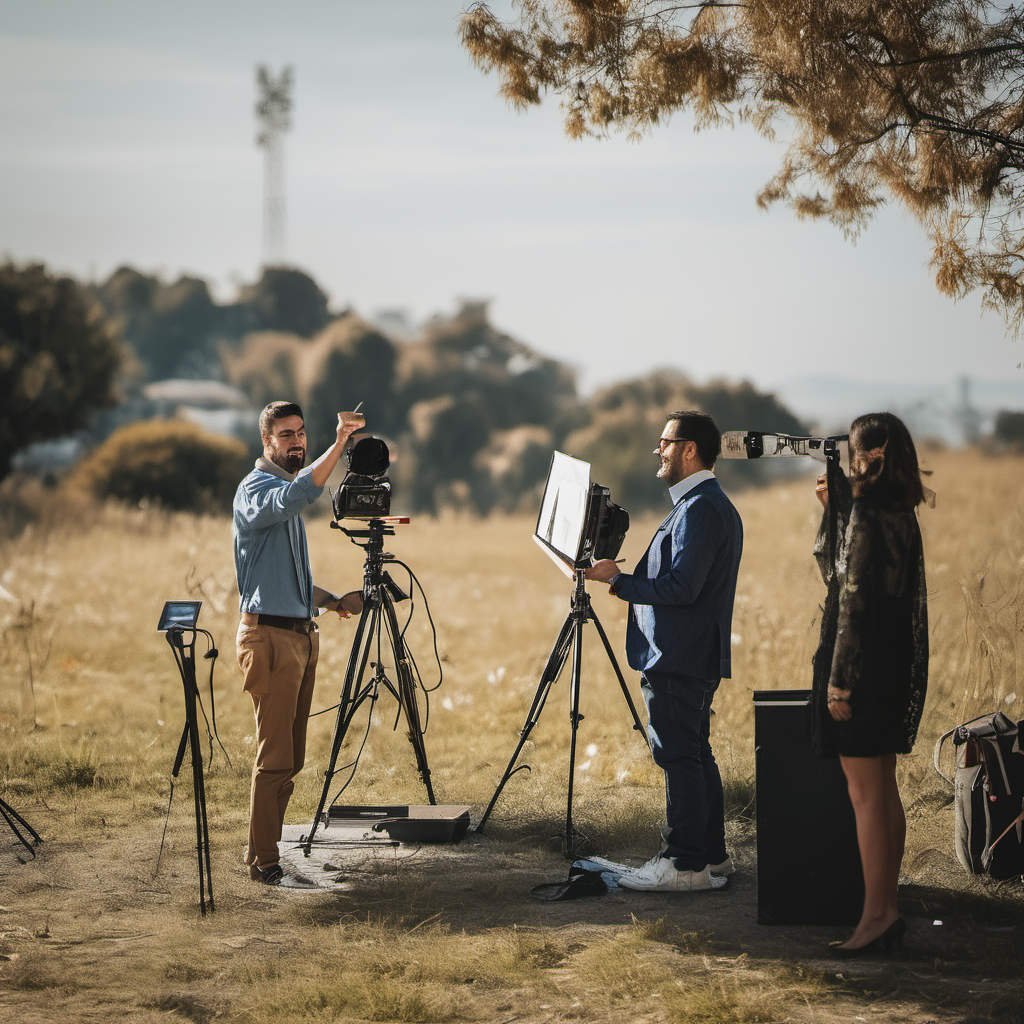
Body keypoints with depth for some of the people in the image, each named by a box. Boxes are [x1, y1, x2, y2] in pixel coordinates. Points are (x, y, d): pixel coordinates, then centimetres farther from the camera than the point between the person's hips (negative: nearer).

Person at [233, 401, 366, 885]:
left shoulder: (287, 492, 21)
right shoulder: (255, 489, -8)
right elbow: (297, 495, -34)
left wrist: (333, 602, 13)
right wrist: (338, 445, -39)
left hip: (299, 634, 9)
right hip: (269, 635, -9)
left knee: (291, 756, 11)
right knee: (274, 755, -8)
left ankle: (270, 849, 17)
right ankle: (262, 860, -4)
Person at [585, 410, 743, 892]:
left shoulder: (699, 510, -17)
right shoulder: (712, 505, 18)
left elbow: (680, 587, -23)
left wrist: (618, 579, -15)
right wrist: (630, 581, 16)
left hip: (677, 660, -11)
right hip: (698, 657, 11)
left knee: (679, 758, -8)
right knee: (695, 756, 15)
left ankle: (686, 864, -6)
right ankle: (711, 856, 20)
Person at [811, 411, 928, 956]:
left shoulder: (865, 516, -16)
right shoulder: (901, 514, 12)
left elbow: (855, 600, -19)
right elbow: (833, 568, 21)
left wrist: (839, 679, -18)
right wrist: (834, 506, 13)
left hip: (865, 664, -9)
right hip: (897, 666, 9)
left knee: (865, 793, -6)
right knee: (883, 790, 13)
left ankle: (875, 916, -5)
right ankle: (886, 909, 18)